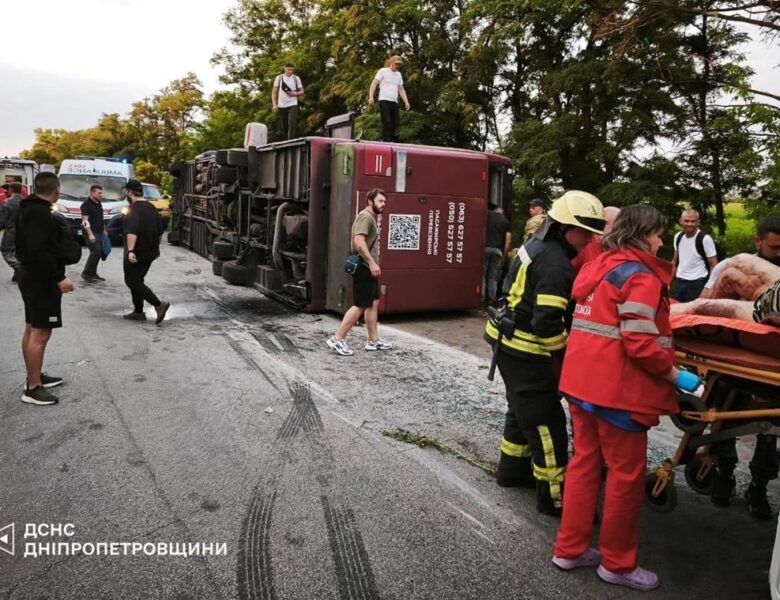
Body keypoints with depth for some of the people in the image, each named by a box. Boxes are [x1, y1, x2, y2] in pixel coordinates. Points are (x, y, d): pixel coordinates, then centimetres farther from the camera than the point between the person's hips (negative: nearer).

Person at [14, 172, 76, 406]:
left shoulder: (27, 209, 13)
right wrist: (59, 278, -26)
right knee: (40, 333, -7)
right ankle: (33, 388, -3)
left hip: (30, 276, 11)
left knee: (31, 330, 17)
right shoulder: (40, 213, -20)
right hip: (41, 280, -11)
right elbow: (40, 251, -28)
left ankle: (35, 376, 28)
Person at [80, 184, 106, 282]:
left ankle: (92, 273, 15)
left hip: (99, 232, 8)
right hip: (92, 232, -8)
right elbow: (85, 221, -16)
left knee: (99, 253, 7)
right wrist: (90, 234, -23)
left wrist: (104, 230, 22)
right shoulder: (86, 204, -11)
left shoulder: (99, 203, 15)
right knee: (95, 252, -14)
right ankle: (86, 273, -5)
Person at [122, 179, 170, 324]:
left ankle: (159, 305, -17)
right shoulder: (151, 208, 12)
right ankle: (138, 312, 18)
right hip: (150, 253, 9)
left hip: (136, 254, -9)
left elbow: (132, 232, -30)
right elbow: (160, 231, 19)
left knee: (132, 282, -4)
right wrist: (155, 247, 30)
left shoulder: (134, 209, -16)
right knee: (137, 281, 18)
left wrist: (130, 250, -37)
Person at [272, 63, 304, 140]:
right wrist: (274, 104, -5)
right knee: (284, 126, 6)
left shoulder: (296, 78, 6)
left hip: (293, 105, -1)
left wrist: (294, 94, -12)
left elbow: (302, 92, 9)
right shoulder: (279, 78, 5)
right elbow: (274, 92, 6)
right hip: (281, 105, 1)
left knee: (292, 125, -17)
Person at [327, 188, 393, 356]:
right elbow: (359, 241, -26)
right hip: (364, 268, -11)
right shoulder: (365, 217, -13)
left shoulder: (371, 217, 20)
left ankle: (373, 341, 19)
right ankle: (337, 339, -6)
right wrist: (372, 262, -30)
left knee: (373, 303, 13)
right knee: (360, 306, -9)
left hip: (369, 268, 11)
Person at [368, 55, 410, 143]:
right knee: (387, 122, -15)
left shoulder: (398, 74, 22)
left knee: (396, 123, -1)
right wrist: (371, 97, -17)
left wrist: (406, 101, 13)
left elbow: (401, 89, 25)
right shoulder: (383, 71, 3)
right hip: (384, 100, -6)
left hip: (394, 102, 6)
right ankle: (386, 141, -14)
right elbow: (374, 84, -4)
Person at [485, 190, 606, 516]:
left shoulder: (538, 245, 7)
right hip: (524, 351, -10)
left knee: (523, 408, 24)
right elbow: (547, 323, -28)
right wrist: (563, 351, -12)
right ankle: (554, 495, 8)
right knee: (546, 419, -2)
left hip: (509, 342, 10)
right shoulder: (555, 265, -23)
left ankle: (512, 468, 40)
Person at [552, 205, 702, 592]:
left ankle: (569, 549, 26)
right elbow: (641, 343, -20)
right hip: (616, 390, -9)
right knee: (627, 474, 6)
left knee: (584, 462, 17)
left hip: (581, 381, 9)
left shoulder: (597, 267, 13)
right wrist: (676, 376, -9)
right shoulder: (640, 277, -14)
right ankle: (617, 564, 20)